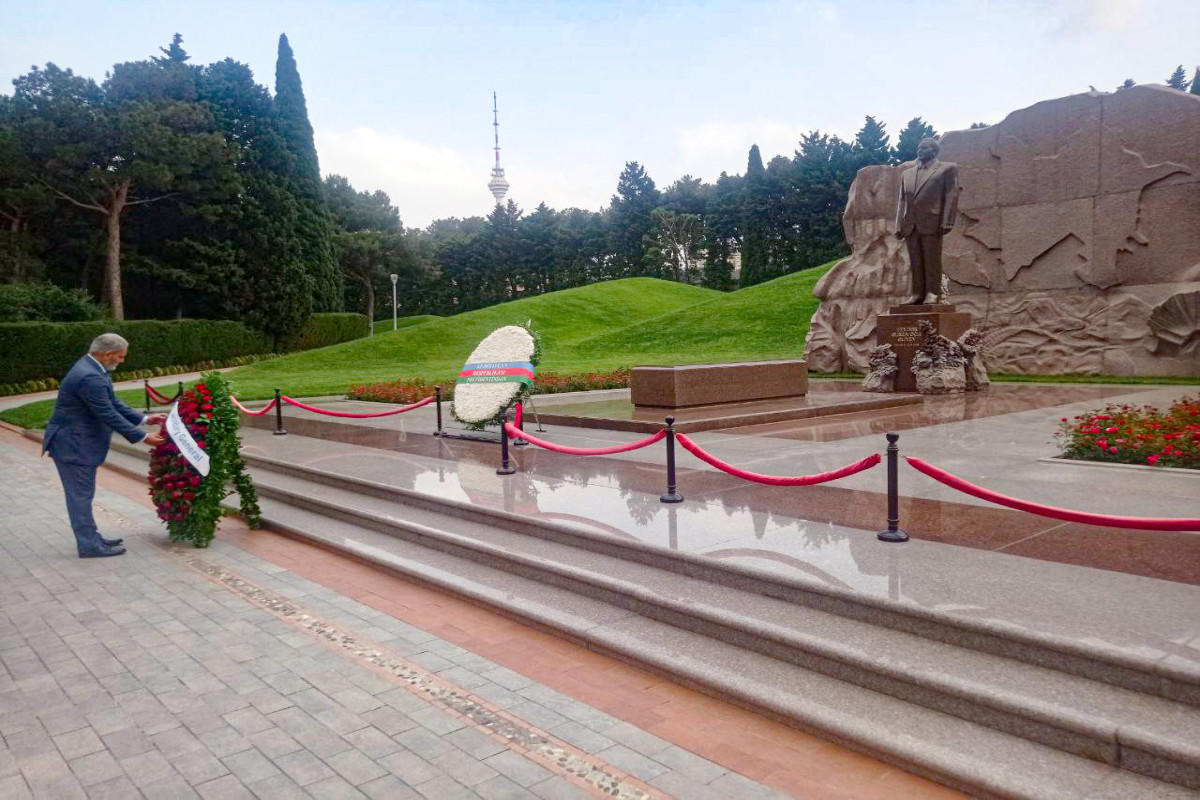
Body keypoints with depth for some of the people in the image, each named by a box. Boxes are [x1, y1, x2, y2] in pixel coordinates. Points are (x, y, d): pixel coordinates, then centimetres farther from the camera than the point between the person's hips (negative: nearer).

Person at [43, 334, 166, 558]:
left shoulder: (91, 368, 6)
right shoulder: (89, 378, -26)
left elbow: (113, 404, 12)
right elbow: (109, 416, -24)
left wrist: (145, 419, 9)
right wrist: (142, 437, -17)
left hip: (79, 442, 10)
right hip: (73, 445, -10)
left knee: (82, 495, 17)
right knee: (81, 496, -1)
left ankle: (91, 539, 27)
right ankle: (90, 545, 8)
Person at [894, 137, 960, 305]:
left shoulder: (947, 168, 9)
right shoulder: (907, 173, 23)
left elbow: (951, 195, 0)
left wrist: (947, 222, -12)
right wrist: (899, 226, 8)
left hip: (932, 222, -4)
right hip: (910, 225, 4)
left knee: (932, 260, -5)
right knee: (915, 262, 2)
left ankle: (932, 294, -4)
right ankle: (918, 294, 3)